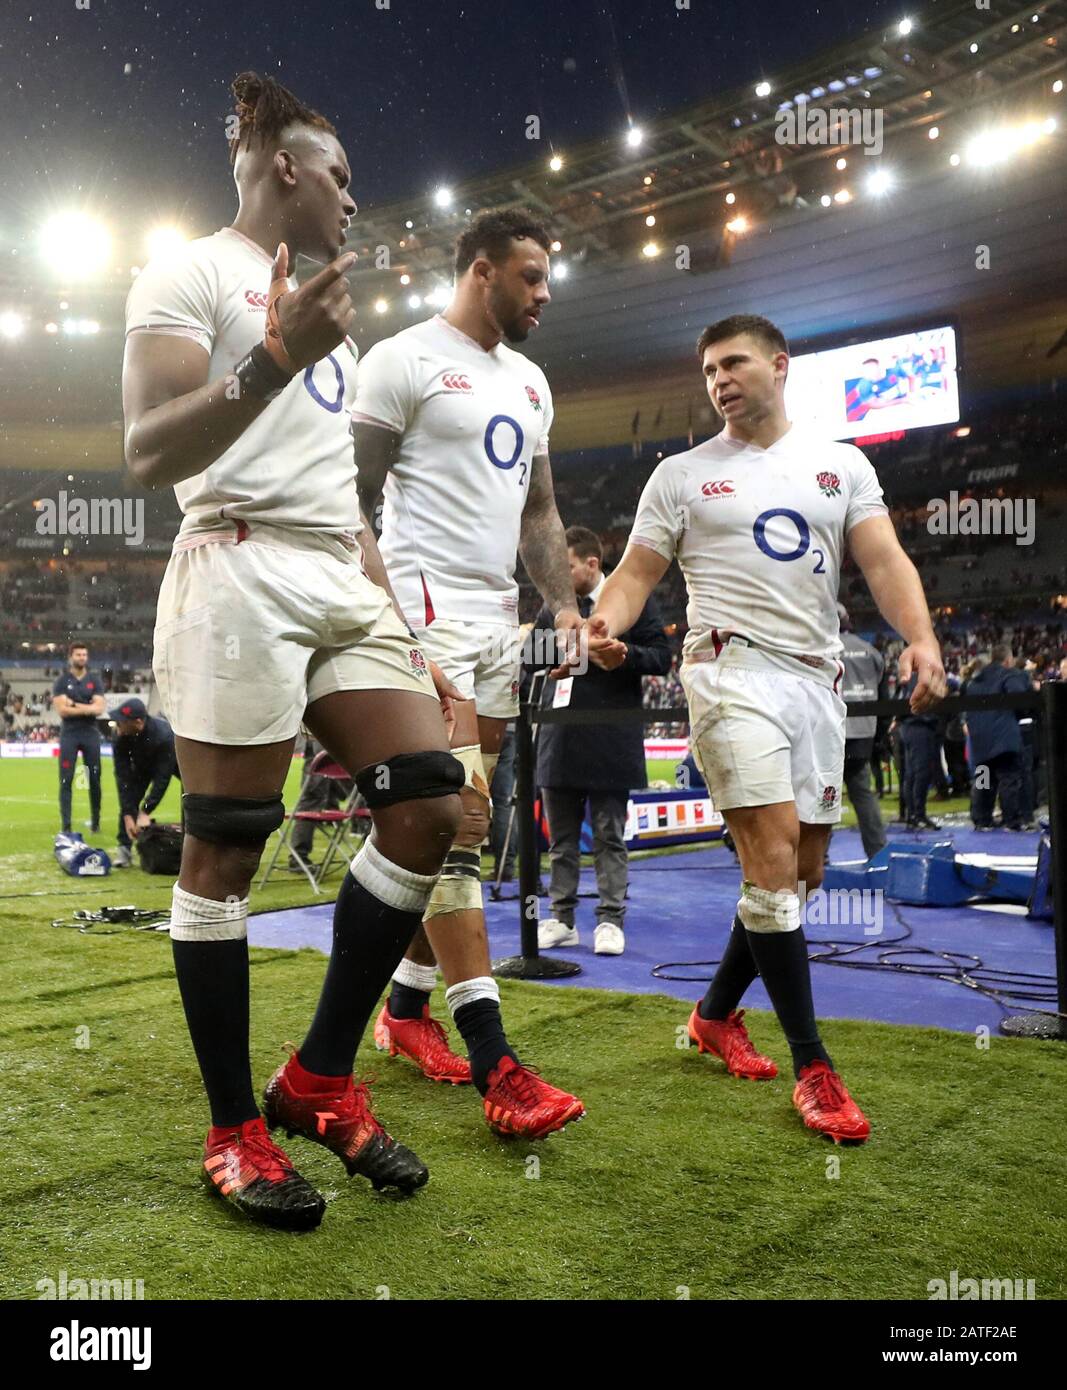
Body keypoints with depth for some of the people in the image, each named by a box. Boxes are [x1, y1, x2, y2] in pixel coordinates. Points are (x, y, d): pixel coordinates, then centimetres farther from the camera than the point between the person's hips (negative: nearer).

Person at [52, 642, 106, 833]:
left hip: (91, 733, 1)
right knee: (66, 780, -5)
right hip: (69, 734, -1)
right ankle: (66, 826, -2)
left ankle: (96, 822, 14)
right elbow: (61, 710, -8)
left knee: (94, 779, 4)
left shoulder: (94, 680, 8)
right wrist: (88, 708, -9)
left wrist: (74, 705, -9)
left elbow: (100, 709, -4)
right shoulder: (62, 681, 4)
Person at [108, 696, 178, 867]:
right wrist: (128, 815, -35)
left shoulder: (163, 735, -45)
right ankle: (124, 848, -9)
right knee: (129, 797, -15)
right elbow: (123, 777, -30)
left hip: (171, 761, -3)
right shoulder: (120, 738, -33)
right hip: (143, 764, 3)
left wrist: (145, 812, -40)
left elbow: (162, 778, -40)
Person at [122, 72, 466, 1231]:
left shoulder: (326, 306, 27)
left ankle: (320, 1080, 10)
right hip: (242, 577, -8)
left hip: (346, 584, 8)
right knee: (225, 849, -4)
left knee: (429, 806, -3)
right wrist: (273, 360, -22)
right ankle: (234, 1132, 9)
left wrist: (403, 637, 22)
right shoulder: (190, 275, 3)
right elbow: (147, 453, -10)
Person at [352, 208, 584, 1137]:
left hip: (499, 618, 8)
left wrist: (567, 606, 10)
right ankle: (495, 1064, -13)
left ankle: (407, 1006, 22)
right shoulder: (404, 361, -3)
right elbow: (353, 495, -7)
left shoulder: (530, 382, 20)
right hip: (428, 611, -8)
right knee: (455, 823, -13)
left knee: (463, 823, 8)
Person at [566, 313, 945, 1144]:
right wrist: (608, 621, -19)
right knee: (774, 854, -16)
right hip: (734, 670, -4)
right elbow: (638, 573, 4)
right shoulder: (682, 475, 8)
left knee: (802, 871, 7)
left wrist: (922, 637, -16)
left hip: (818, 679, 4)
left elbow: (884, 560, 2)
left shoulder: (843, 465, 13)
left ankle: (716, 1017, 27)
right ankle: (814, 1068, -6)